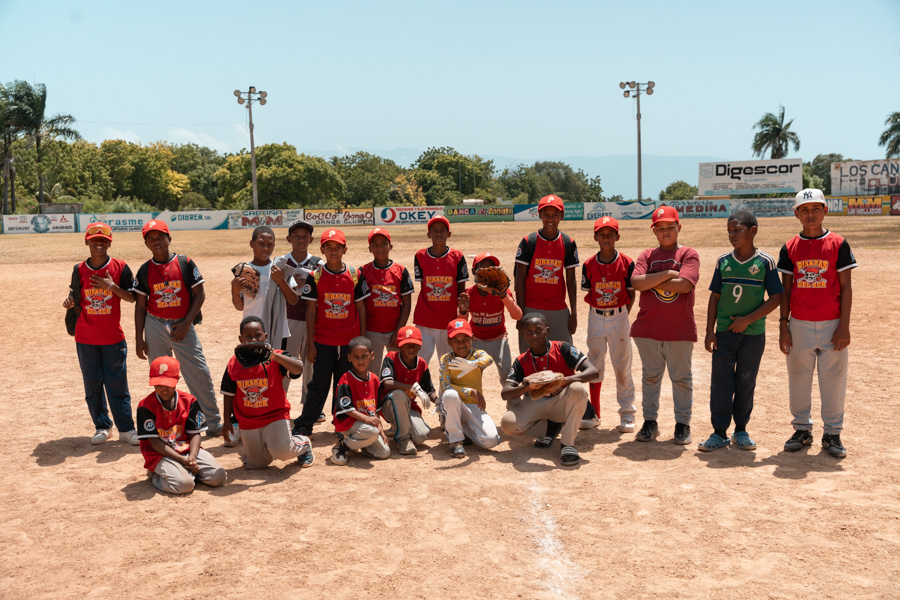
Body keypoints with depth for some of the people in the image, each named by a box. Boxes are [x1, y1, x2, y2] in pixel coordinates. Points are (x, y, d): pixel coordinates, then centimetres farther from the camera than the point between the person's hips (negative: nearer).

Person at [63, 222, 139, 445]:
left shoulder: (120, 267, -3)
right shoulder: (79, 269, 3)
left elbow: (131, 297, -3)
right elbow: (75, 295, 12)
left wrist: (112, 286, -18)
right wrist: (69, 301, -11)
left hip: (113, 338, -2)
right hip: (86, 339, 3)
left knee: (117, 384, 0)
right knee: (92, 385, 8)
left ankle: (126, 429, 8)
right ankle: (102, 427, 20)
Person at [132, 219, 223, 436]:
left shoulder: (185, 263, -1)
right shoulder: (145, 270, 4)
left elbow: (199, 294, -1)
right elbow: (140, 306, 7)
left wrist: (186, 323, -10)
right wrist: (139, 339, 3)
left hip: (183, 326, -2)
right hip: (155, 326, 2)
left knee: (199, 375, -4)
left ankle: (214, 423, 5)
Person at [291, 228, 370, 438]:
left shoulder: (355, 275, 2)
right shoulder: (315, 276, -2)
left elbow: (361, 308, 6)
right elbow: (311, 311, 0)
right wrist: (310, 343, -3)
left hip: (349, 341, 2)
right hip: (323, 341, -1)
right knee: (319, 383, -1)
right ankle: (303, 426, 6)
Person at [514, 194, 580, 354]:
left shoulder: (569, 244, 4)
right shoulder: (528, 242, -3)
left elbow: (571, 280, 7)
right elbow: (519, 279, -2)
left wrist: (574, 312, 2)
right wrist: (520, 313, -7)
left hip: (559, 310, 2)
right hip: (531, 309, -2)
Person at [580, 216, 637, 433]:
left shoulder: (626, 263, -5)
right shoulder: (589, 265, -1)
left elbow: (631, 295, 1)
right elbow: (587, 295, 7)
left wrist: (622, 316, -5)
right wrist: (600, 312, 0)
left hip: (619, 317, -2)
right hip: (595, 318, 2)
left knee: (622, 366, 1)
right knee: (594, 366, 8)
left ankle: (627, 414, 12)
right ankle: (594, 413, 20)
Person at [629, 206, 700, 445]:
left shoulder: (689, 254, 1)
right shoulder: (647, 255, 9)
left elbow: (684, 284, -15)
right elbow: (636, 282, -8)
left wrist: (650, 280, -9)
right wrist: (667, 274, -12)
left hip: (680, 329, -2)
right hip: (647, 328, 2)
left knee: (681, 378, 6)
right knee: (650, 376, 10)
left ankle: (683, 424, 16)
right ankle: (650, 422, 19)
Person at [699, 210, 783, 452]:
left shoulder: (765, 262, -4)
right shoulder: (723, 261, 4)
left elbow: (776, 298, -6)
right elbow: (715, 296, 7)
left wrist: (748, 319, -14)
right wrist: (709, 331, 1)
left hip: (753, 334, -2)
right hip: (724, 333, 2)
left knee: (746, 383, 8)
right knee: (720, 383, 2)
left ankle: (741, 430, 23)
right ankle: (720, 432, 12)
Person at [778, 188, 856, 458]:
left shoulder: (838, 244, 0)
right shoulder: (790, 248, 5)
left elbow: (846, 288, -1)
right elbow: (785, 290, 7)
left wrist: (844, 325, -8)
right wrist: (783, 325, 0)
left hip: (831, 324, -2)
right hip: (799, 325, 2)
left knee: (833, 380, 3)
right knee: (798, 379, 8)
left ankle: (832, 433, 16)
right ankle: (802, 430, 22)